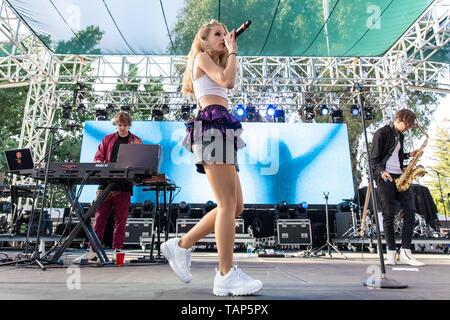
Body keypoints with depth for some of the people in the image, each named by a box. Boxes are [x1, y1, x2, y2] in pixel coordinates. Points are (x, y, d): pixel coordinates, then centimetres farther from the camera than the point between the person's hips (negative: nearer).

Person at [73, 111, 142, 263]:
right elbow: (98, 157, 11)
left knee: (120, 219, 4)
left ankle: (117, 250, 11)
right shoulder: (107, 139, 14)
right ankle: (92, 251, 9)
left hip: (124, 185, -2)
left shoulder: (136, 141, 7)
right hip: (105, 183, 2)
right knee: (99, 217, 3)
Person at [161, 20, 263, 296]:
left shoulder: (215, 65, 36)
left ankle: (182, 245, 10)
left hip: (220, 129, 9)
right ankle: (226, 276, -11)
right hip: (213, 126, -9)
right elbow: (227, 80, -5)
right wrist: (232, 51, 6)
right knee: (228, 204, -16)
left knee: (236, 206, 2)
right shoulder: (202, 57, 12)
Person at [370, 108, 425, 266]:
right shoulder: (381, 133, -4)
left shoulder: (400, 135, 19)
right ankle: (391, 252, 4)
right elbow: (374, 159, -9)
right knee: (388, 215, -5)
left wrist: (409, 155, 11)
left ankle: (405, 252, 4)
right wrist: (381, 172, -25)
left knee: (410, 211, -1)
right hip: (385, 177, -7)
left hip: (400, 177, 8)